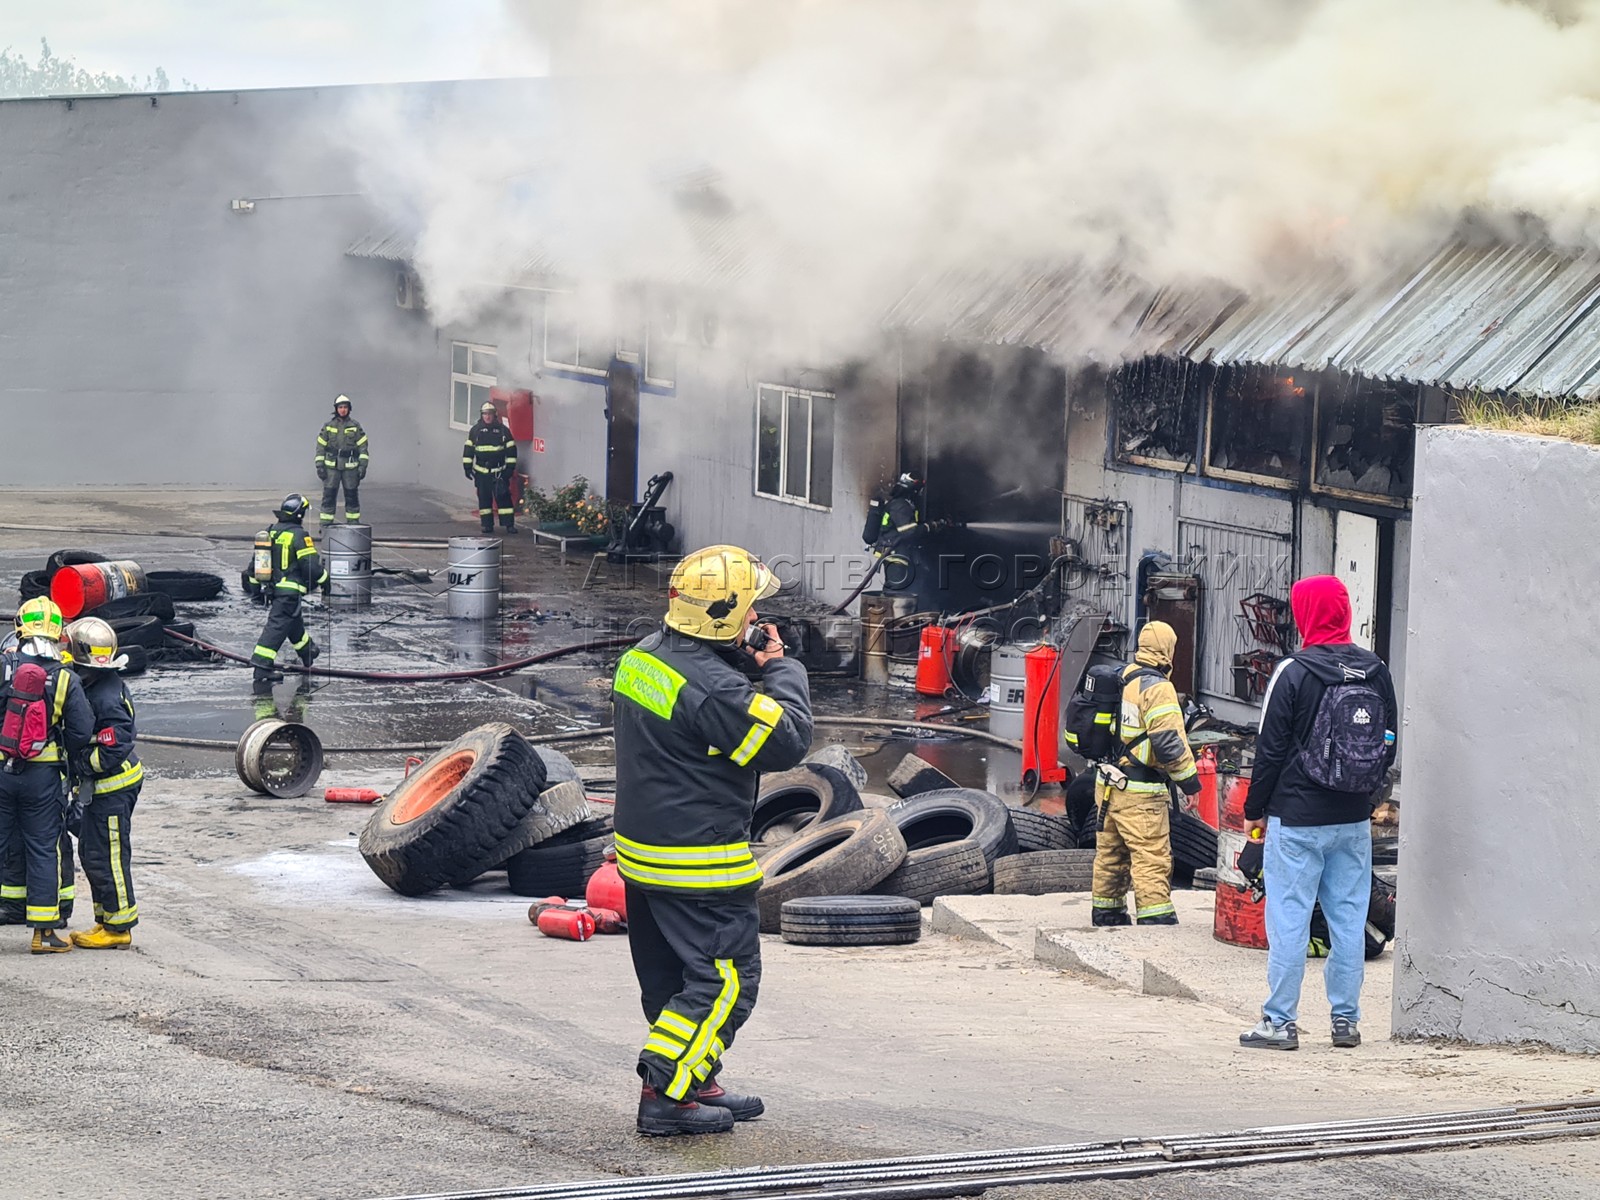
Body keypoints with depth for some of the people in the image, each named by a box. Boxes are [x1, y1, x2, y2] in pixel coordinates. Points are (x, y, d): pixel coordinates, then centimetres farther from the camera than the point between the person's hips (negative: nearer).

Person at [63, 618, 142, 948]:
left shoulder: (106, 700, -26)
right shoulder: (95, 685, 5)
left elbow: (113, 751, -26)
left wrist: (76, 766, -20)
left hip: (114, 787, -10)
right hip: (102, 785, 10)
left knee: (106, 857, -2)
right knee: (90, 852, 16)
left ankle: (118, 927, 7)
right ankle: (107, 921, 25)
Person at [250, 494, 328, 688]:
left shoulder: (270, 533, 10)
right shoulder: (299, 536, -14)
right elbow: (311, 566, -15)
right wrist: (324, 580, 3)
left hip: (272, 589, 8)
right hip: (290, 590, -8)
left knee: (294, 622, 27)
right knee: (277, 627, -10)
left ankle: (308, 653, 48)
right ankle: (261, 670, -16)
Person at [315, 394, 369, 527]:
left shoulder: (355, 426, 4)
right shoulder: (328, 425, 4)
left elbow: (363, 446, 4)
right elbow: (320, 446, 6)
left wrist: (363, 466, -3)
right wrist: (320, 466, -2)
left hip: (350, 466, 0)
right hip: (331, 466, 0)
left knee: (352, 497, 5)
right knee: (329, 496, -2)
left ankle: (353, 524, 13)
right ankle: (326, 525, 2)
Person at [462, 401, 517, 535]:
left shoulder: (503, 430, 2)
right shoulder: (476, 430, 5)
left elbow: (511, 449, 5)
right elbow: (468, 449, 8)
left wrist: (511, 467, 0)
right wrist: (467, 467, 3)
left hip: (499, 471, -2)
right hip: (481, 472, 2)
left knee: (503, 497, -6)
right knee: (484, 498, 3)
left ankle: (509, 524, -4)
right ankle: (487, 524, 10)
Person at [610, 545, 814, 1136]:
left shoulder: (644, 656, 6)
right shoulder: (711, 686, -25)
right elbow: (786, 741, -19)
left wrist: (748, 661, 5)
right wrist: (781, 669, -7)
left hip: (641, 850, 10)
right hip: (699, 864, -10)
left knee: (671, 976, 18)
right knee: (725, 981, -2)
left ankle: (697, 1083, 29)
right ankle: (665, 1095, -5)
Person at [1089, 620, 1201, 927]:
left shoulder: (1121, 679, 11)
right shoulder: (1157, 688, -16)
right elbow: (1168, 741, -22)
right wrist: (1189, 777, -12)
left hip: (1107, 783, 9)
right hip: (1140, 792, -9)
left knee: (1110, 855, 18)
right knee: (1152, 859, -9)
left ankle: (1106, 914, 27)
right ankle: (1157, 922, -12)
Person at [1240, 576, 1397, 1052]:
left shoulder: (1294, 673, -11)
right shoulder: (1376, 673, 5)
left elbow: (1271, 749, -8)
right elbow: (1389, 745, 12)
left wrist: (1254, 810, 2)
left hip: (1297, 819, -5)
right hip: (1353, 820, 5)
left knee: (1289, 919, -1)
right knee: (1349, 919, 9)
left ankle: (1280, 1021, 0)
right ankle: (1346, 1019, 12)